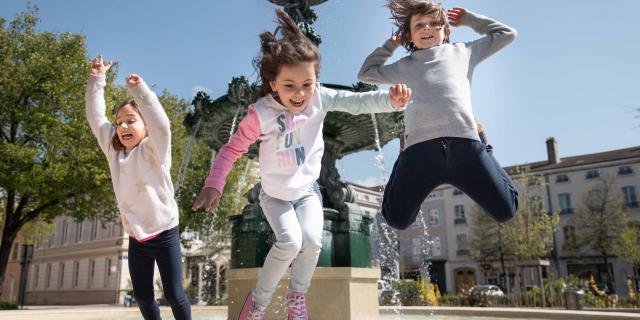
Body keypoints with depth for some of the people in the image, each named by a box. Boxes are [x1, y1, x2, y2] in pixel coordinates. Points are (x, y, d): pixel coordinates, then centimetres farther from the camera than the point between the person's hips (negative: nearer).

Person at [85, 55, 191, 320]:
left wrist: (139, 90, -33)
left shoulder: (154, 150, -11)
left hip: (164, 233, -6)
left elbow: (161, 125, -31)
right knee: (142, 296, 14)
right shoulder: (114, 151, 4)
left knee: (174, 295, 1)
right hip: (136, 238, 6)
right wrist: (97, 79, 0)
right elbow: (95, 118, 5)